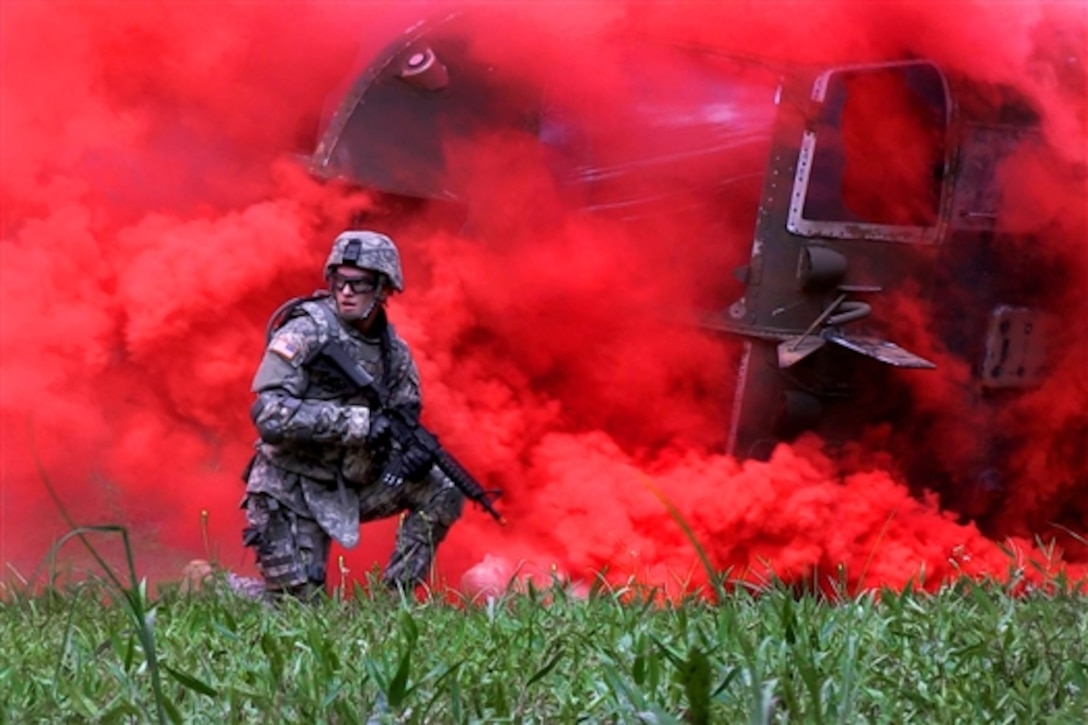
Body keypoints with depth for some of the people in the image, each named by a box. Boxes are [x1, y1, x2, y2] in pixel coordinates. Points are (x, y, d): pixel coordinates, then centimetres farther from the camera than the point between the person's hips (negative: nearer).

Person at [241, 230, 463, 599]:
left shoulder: (393, 349, 2)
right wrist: (359, 423, -30)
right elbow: (270, 415, -26)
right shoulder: (306, 332, -17)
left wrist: (414, 451, -15)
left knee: (441, 491, -6)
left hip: (350, 484, 6)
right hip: (291, 490, -6)